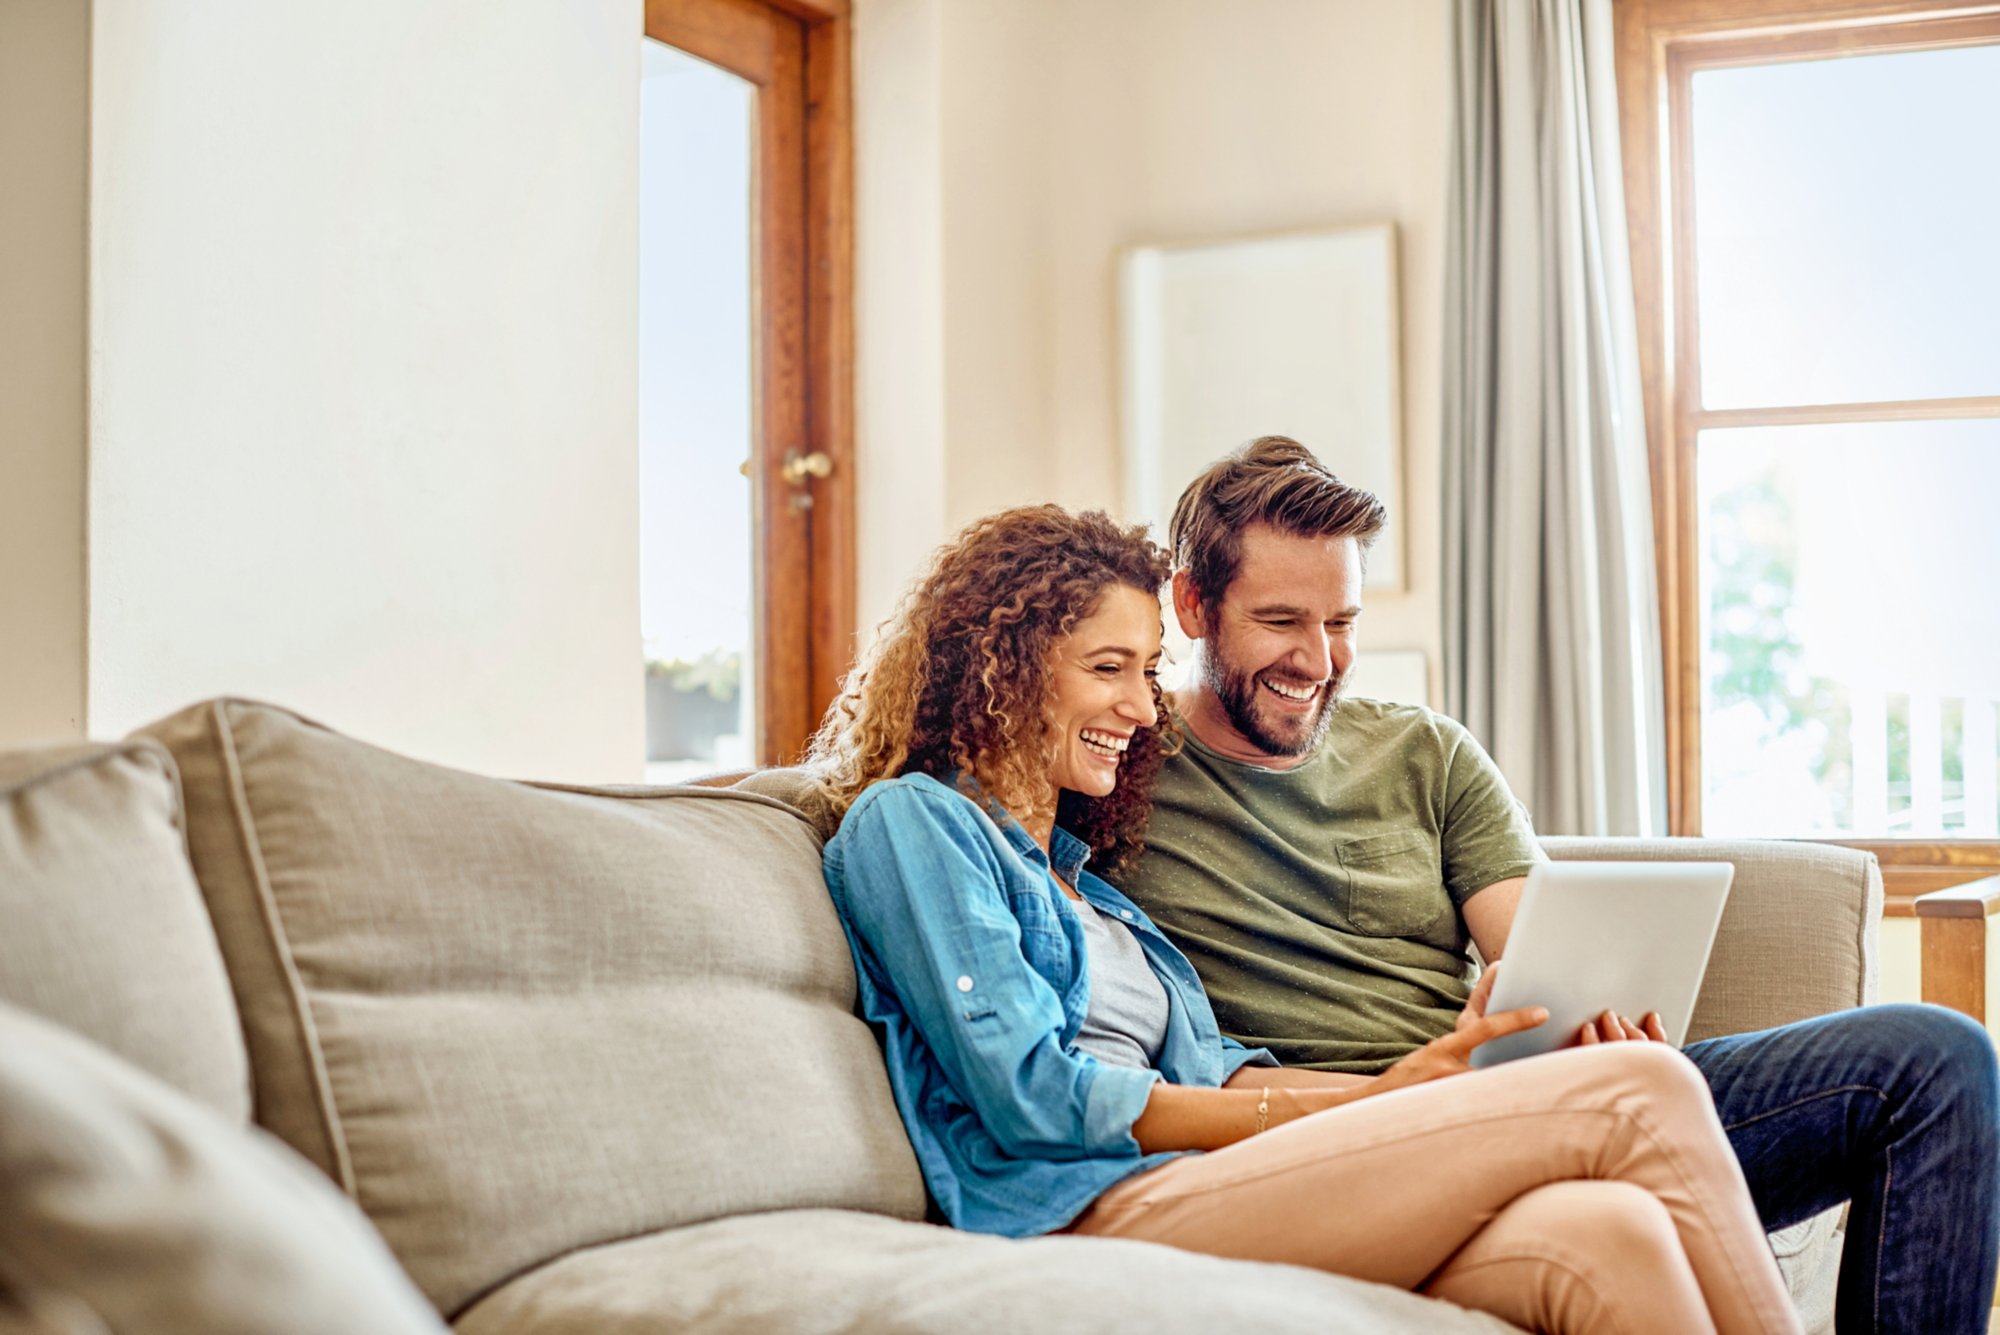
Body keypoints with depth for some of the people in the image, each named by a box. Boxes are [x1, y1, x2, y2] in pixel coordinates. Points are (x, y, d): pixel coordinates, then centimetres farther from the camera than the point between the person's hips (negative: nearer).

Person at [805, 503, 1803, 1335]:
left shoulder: (1076, 868, 31)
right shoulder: (911, 823, 6)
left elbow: (1210, 1073, 16)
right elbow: (1037, 1100, -7)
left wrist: (1404, 1083, -2)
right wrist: (1326, 1117, -7)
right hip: (1085, 1214, -7)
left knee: (1604, 1235, -24)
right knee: (1637, 1093, -18)